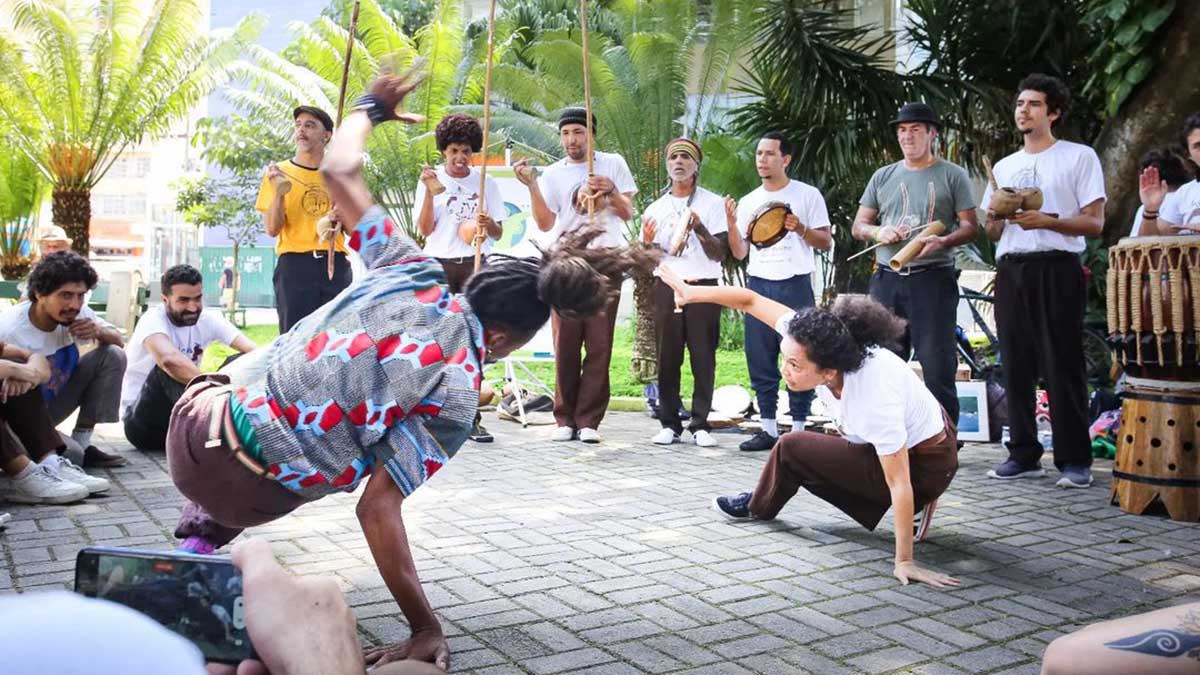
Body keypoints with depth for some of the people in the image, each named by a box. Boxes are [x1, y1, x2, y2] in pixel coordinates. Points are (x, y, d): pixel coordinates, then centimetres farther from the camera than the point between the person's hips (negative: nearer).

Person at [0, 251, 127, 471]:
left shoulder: (77, 313, -13)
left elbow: (119, 342, -2)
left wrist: (100, 332, -23)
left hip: (54, 401, 6)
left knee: (113, 356, -13)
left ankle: (81, 444, -6)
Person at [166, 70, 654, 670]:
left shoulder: (415, 273, -3)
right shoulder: (456, 396, -13)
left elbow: (338, 170, 6)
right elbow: (378, 510, -16)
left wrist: (369, 107, 26)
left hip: (194, 423, 2)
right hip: (249, 492, -2)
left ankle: (197, 538, 28)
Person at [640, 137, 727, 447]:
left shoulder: (712, 203, 5)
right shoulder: (655, 209, 13)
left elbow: (719, 253, -2)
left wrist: (699, 228, -19)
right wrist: (648, 241, -9)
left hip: (703, 287, -2)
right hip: (667, 288, 2)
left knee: (703, 357, -3)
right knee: (667, 358, 1)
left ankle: (700, 425, 3)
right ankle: (669, 424, 7)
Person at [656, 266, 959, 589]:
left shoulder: (877, 400, -39)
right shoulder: (817, 343, -22)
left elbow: (899, 483, -34)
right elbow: (751, 300, -14)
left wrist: (904, 562, -31)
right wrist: (690, 293, -14)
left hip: (925, 465, -7)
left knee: (791, 449, -5)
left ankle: (760, 506, 24)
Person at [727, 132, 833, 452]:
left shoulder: (808, 195, 4)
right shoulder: (748, 202, 14)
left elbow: (826, 242, 3)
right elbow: (739, 252, 12)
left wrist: (800, 228, -14)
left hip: (795, 285, -4)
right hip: (758, 285, 4)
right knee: (760, 361, 4)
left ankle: (799, 429, 5)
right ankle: (768, 429, 12)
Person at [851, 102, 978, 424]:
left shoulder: (952, 175, 5)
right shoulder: (883, 176, 16)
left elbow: (970, 226, 1)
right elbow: (858, 226, 17)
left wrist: (943, 241, -19)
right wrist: (878, 232, -6)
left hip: (933, 279, -4)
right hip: (887, 279, 4)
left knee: (937, 363, -5)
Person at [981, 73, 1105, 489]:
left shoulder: (1079, 157, 4)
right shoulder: (1003, 167, 19)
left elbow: (1094, 223, -3)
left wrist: (1044, 220, -18)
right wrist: (994, 217, -3)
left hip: (1056, 268, -5)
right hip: (1010, 270, 5)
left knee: (1062, 366, -7)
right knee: (1017, 365, 5)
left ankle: (1075, 460, -1)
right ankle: (1024, 454, 12)